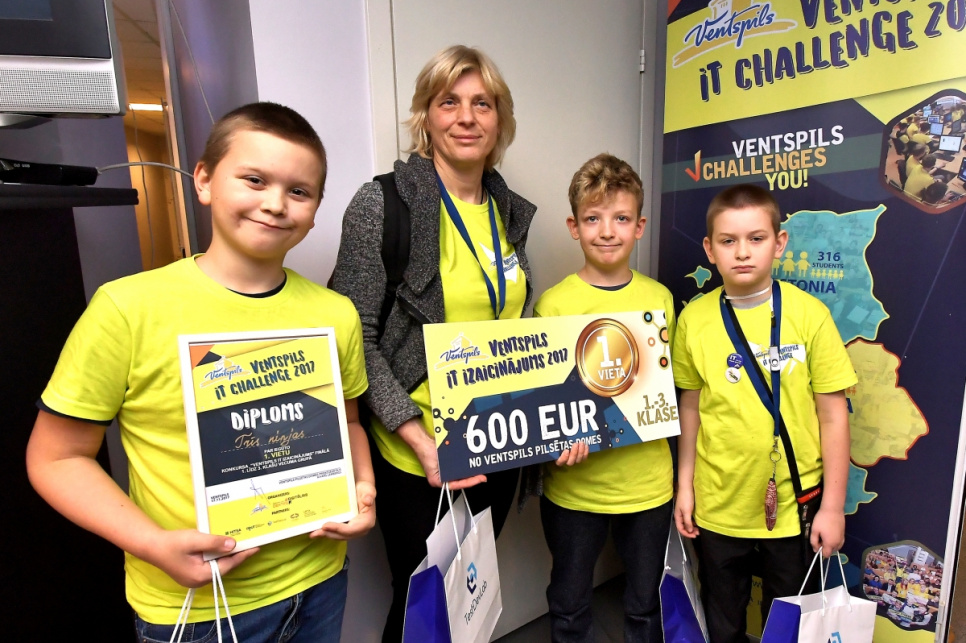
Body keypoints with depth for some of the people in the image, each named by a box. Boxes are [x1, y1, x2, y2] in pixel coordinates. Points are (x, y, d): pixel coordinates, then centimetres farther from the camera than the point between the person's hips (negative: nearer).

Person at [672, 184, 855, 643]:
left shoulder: (809, 314, -11)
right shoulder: (694, 319, -7)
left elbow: (833, 414, -6)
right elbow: (690, 406, 2)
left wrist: (833, 506, -3)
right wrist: (684, 485, 4)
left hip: (794, 507, -1)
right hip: (718, 507, 1)